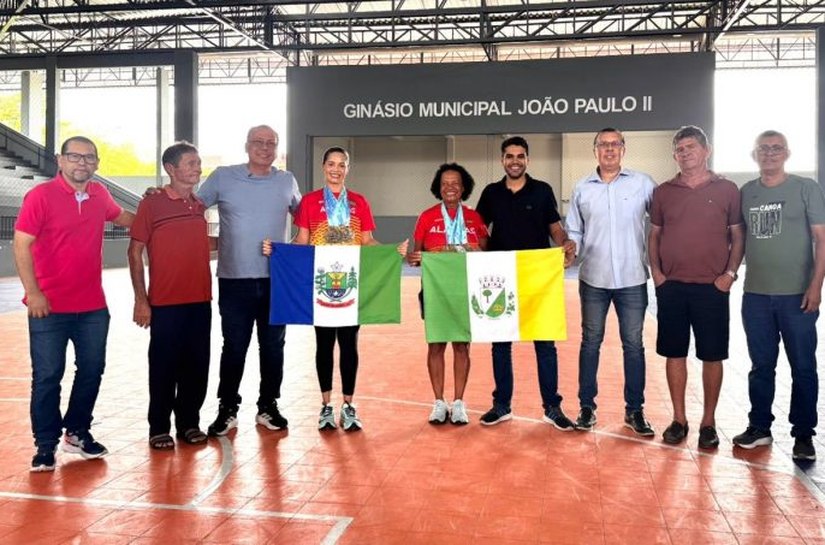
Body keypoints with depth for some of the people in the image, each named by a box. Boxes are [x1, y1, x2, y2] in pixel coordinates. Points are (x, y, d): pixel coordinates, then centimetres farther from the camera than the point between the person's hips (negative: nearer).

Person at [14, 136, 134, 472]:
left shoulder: (99, 195, 5)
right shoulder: (41, 196, -10)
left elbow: (120, 217, 27)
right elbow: (21, 244, -12)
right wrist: (33, 292, -17)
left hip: (93, 306, 5)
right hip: (49, 306, -5)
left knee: (92, 371, 12)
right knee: (48, 376, 4)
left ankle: (77, 432, 30)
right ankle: (46, 444, 17)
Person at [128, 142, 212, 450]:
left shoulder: (200, 205, 10)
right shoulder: (152, 204, -5)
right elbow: (135, 251, -6)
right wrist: (141, 300, -10)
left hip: (200, 300, 5)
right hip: (165, 303, -5)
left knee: (197, 366, 9)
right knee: (164, 366, 4)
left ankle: (189, 423, 24)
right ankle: (159, 428, 18)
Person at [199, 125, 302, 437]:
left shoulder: (287, 181, 7)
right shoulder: (222, 177, 1)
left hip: (277, 279, 2)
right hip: (235, 280, -2)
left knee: (273, 346, 9)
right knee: (234, 347, 5)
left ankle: (268, 407, 23)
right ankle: (228, 409, 19)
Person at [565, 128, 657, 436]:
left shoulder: (642, 183, 1)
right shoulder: (582, 188, 6)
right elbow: (574, 231, 10)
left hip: (632, 279, -1)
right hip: (593, 279, 1)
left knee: (633, 344, 6)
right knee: (590, 342, 9)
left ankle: (634, 410, 18)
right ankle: (587, 406, 20)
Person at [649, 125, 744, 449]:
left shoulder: (727, 189, 2)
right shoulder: (664, 192, 7)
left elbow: (738, 235, 4)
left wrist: (730, 272, -7)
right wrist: (656, 271, 0)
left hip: (712, 287, -2)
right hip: (671, 286, 2)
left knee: (712, 356, 4)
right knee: (674, 353, 7)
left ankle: (708, 423, 18)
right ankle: (679, 419, 20)